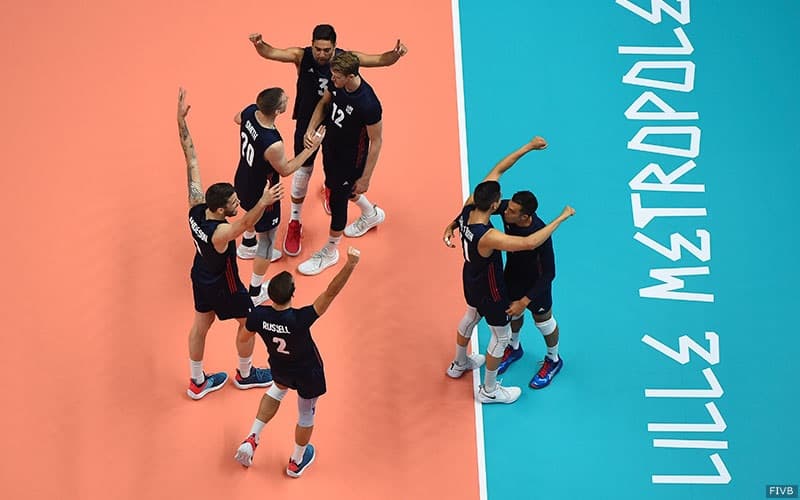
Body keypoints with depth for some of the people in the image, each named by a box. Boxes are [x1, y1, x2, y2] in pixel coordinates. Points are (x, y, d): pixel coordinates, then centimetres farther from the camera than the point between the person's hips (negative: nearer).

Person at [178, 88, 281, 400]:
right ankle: (245, 375, 42)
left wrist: (181, 120, -23)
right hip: (222, 286, -7)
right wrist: (262, 203, -85)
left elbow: (191, 160, -23)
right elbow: (245, 224, -66)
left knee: (201, 325, 23)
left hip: (200, 277, 7)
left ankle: (197, 382, 42)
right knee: (250, 323, 19)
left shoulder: (196, 207, -24)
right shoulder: (219, 233, -42)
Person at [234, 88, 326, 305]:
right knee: (268, 239, 16)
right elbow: (285, 170, -21)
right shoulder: (273, 144, -43)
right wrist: (311, 149, -18)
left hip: (242, 183, 7)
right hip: (261, 195, -7)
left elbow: (237, 119, 5)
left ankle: (247, 246, 69)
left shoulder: (249, 112, -23)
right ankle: (255, 293, 32)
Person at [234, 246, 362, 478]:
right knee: (306, 413, 25)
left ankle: (252, 439, 34)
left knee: (279, 388, 39)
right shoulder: (299, 320, -43)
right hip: (307, 373, -4)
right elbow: (331, 292, -49)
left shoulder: (258, 315, -29)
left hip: (279, 367, 4)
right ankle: (296, 462, 48)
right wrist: (350, 265, -54)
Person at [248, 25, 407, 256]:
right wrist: (259, 44, -56)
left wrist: (396, 54, -41)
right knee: (303, 171, 4)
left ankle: (329, 188, 62)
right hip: (307, 122, -2)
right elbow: (270, 53, -33)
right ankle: (294, 222, 22)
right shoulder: (301, 56, -24)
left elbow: (380, 60, -20)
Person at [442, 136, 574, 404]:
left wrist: (528, 147, -15)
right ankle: (489, 390, 35)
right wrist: (562, 218, -43)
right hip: (489, 289, -8)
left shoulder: (468, 208, -23)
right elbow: (530, 243, -52)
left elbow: (497, 170, -16)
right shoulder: (488, 237, -44)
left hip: (470, 278, 8)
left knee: (471, 316, 34)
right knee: (501, 336, 16)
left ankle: (459, 364, 59)